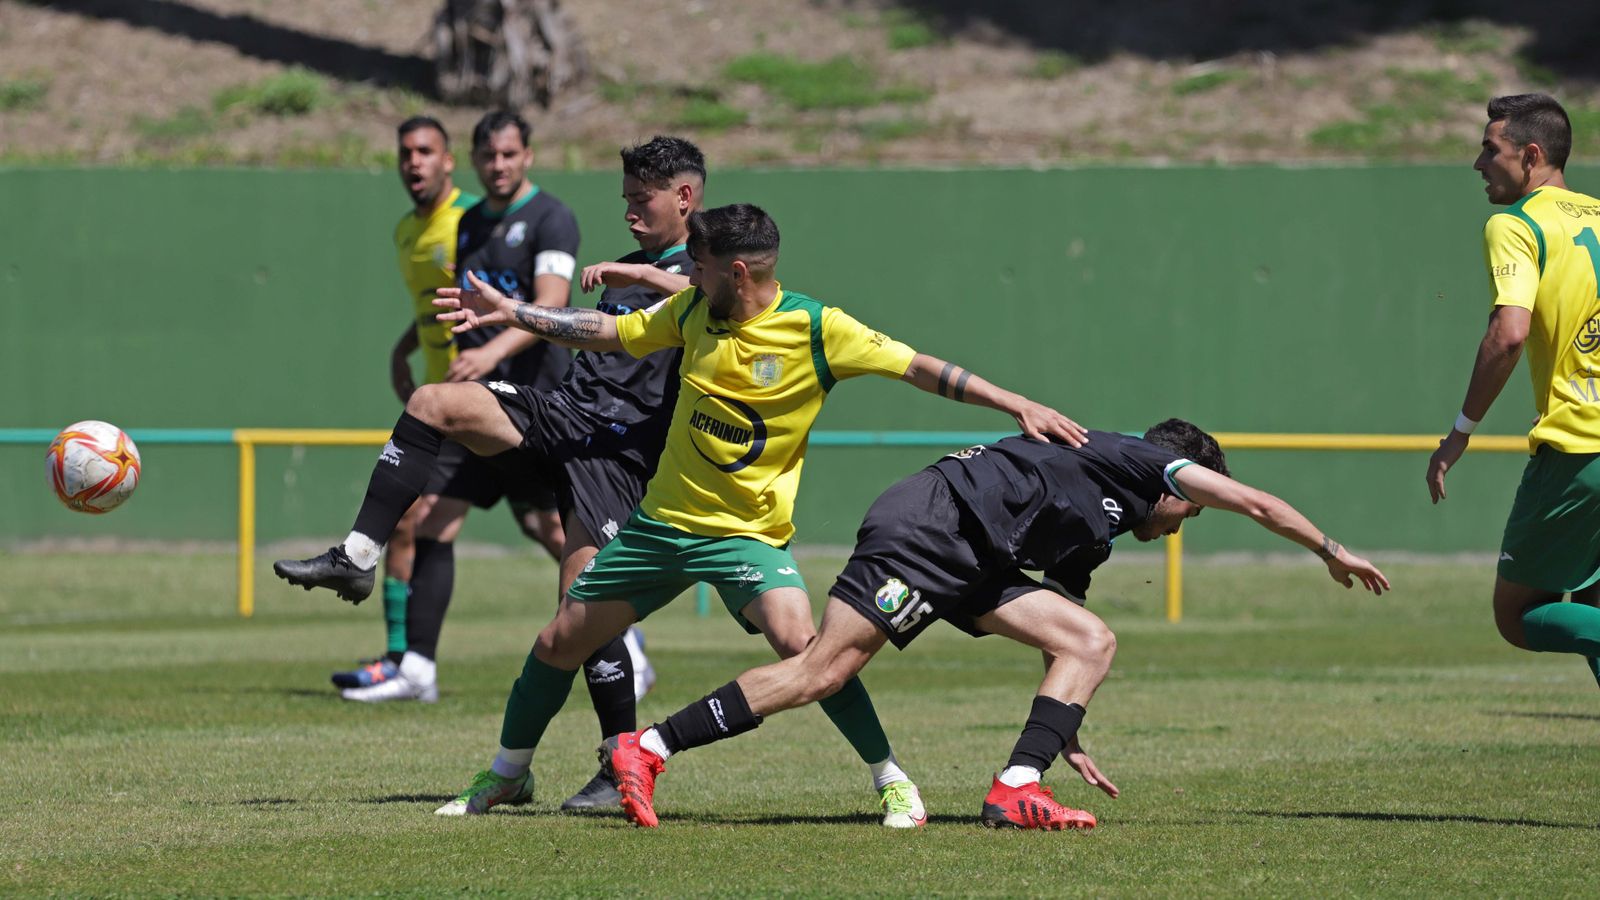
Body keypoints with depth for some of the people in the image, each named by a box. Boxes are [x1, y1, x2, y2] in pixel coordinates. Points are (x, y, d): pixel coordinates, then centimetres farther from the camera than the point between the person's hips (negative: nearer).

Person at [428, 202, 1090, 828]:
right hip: (662, 519, 5)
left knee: (799, 642, -30)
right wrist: (510, 312, 13)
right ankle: (506, 775, 32)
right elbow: (609, 333, 14)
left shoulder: (816, 329, -14)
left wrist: (1017, 405, -21)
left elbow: (917, 368, -15)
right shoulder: (694, 310, 1)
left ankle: (892, 782, -16)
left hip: (749, 533, -5)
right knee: (560, 642, 9)